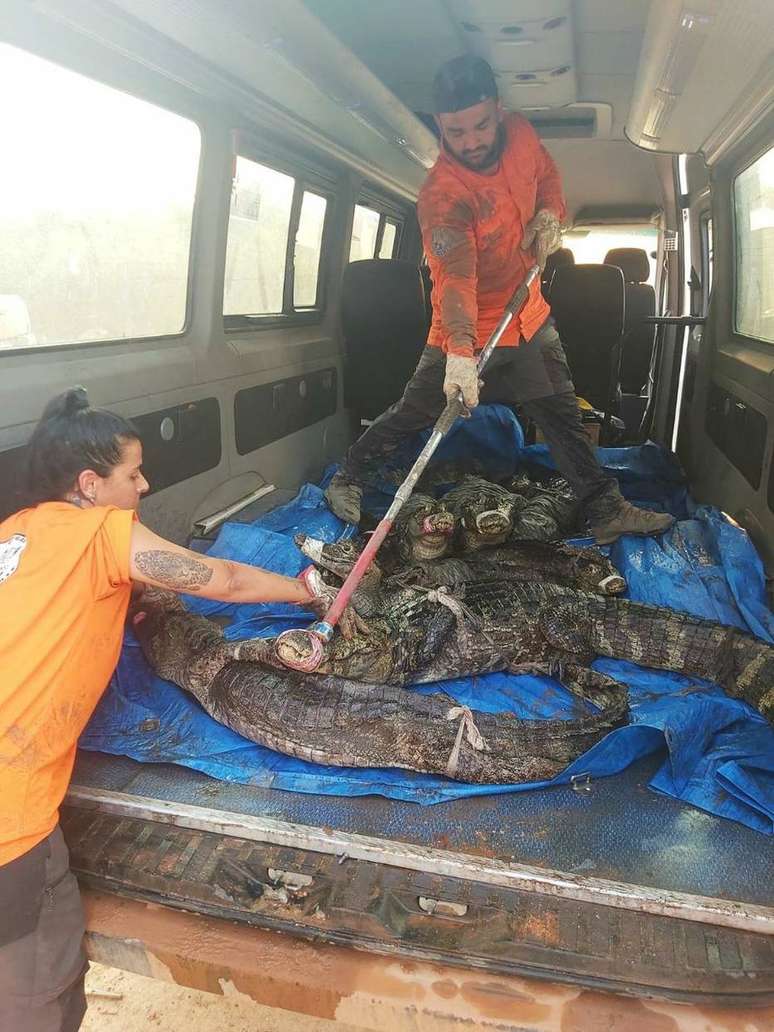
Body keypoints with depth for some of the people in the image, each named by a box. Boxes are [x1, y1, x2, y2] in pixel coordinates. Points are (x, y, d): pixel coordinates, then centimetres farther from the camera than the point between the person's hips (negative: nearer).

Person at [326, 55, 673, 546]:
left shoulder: (520, 133, -5)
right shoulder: (441, 194, -27)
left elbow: (547, 175, 16)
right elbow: (455, 278, -38)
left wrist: (549, 214, -6)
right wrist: (460, 353, -50)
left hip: (528, 315, 6)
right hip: (467, 327, -6)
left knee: (562, 414, 10)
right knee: (413, 412, 0)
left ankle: (606, 509, 20)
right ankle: (347, 480, 21)